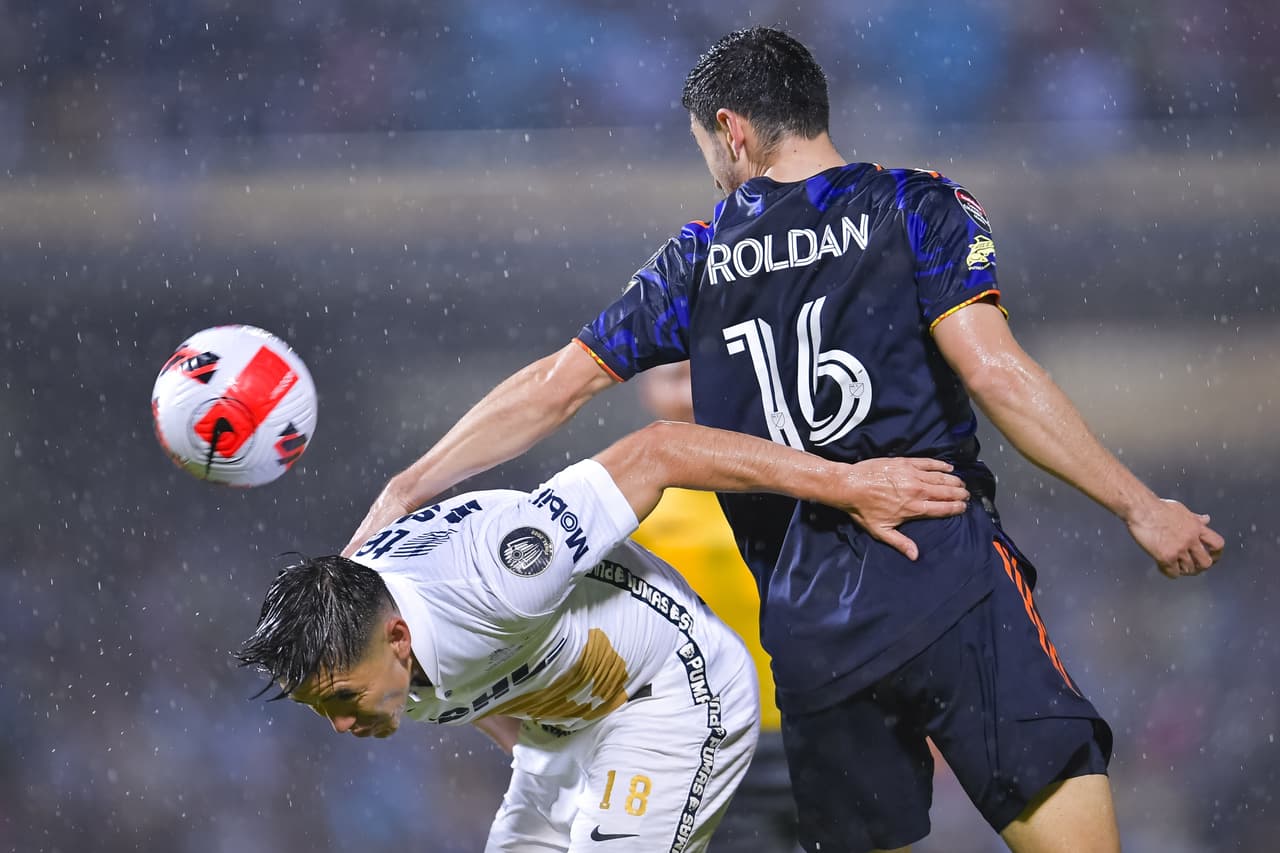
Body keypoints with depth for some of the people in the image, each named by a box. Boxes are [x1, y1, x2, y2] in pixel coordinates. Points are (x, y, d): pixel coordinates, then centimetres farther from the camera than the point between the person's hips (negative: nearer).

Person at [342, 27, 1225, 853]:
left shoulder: (700, 258, 14)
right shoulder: (919, 207, 5)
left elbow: (556, 387, 17)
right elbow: (992, 370, -7)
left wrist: (407, 489, 26)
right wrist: (1139, 506, -6)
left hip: (804, 623, 4)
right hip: (943, 575, -4)